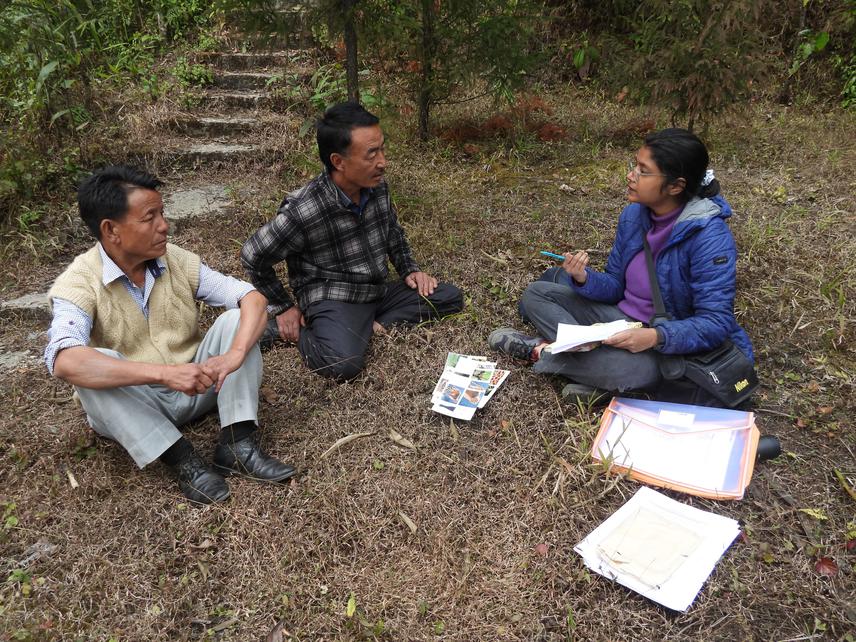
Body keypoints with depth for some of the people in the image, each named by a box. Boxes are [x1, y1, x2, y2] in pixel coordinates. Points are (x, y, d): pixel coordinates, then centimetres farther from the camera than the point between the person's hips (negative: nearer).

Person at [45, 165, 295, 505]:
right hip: (135, 407, -3)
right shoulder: (78, 284, -17)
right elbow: (64, 362, -37)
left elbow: (253, 298, -13)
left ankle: (238, 442, -23)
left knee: (235, 317, -16)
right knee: (93, 367, -32)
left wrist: (234, 355, -33)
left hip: (197, 388, 4)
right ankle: (182, 459, -26)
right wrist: (166, 372, -46)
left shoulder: (179, 261, -6)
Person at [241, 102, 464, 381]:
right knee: (343, 364, -34)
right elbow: (254, 256, -10)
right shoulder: (302, 211, -23)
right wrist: (283, 308, -3)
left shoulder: (378, 187, -4)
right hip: (334, 300, -6)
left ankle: (374, 324, -11)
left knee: (450, 297, -3)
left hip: (379, 290, 7)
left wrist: (409, 270, 7)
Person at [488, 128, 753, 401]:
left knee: (640, 368, -41)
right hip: (621, 320, 7)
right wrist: (584, 279, -18)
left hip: (670, 342, -6)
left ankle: (542, 351, -16)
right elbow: (615, 286, 4)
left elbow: (717, 322, -24)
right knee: (536, 293, 0)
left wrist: (656, 336, -38)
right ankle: (594, 360, -21)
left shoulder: (709, 235, -22)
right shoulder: (633, 214, -3)